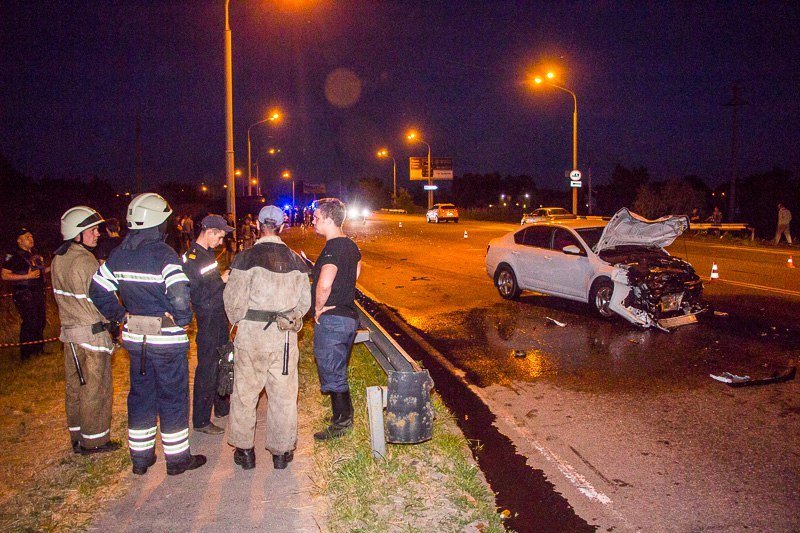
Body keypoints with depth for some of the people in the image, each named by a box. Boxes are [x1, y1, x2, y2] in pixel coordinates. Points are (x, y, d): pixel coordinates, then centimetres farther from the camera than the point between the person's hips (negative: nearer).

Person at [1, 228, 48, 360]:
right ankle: (26, 354, 2)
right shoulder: (15, 257, -11)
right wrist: (27, 276, -22)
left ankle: (38, 349, 28)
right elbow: (4, 275, -17)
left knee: (41, 321, 13)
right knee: (29, 323, -9)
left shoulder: (34, 255, 14)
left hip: (38, 293, 8)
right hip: (25, 295, -8)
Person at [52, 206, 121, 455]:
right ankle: (94, 440, 13)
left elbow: (61, 295, 13)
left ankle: (77, 436, 30)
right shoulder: (86, 262, -20)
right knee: (96, 388, 3)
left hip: (68, 330, 8)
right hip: (92, 332, -8)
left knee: (74, 385, 17)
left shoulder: (57, 259, 6)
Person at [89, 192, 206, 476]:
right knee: (173, 397, 6)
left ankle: (140, 457, 29)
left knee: (141, 394, 18)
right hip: (167, 339, -6)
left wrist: (121, 315, 14)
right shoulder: (164, 254, -18)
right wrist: (183, 321, -10)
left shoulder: (118, 254, 4)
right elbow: (180, 297, -28)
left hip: (134, 337, 6)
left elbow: (98, 291, 10)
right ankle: (177, 458, 18)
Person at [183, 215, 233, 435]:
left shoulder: (208, 254, 12)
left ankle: (222, 406, 36)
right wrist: (221, 280, -18)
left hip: (220, 316, 9)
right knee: (207, 369, -2)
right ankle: (201, 421, 9)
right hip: (207, 320, -9)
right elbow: (196, 295, -22)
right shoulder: (192, 258, -18)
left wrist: (227, 278, 9)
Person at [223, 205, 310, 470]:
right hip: (285, 337, 3)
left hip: (251, 334, -3)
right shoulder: (295, 260, 2)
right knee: (283, 394, 12)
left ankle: (245, 450, 23)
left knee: (245, 393, 13)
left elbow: (235, 300, -9)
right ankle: (281, 452, 22)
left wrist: (237, 321, 10)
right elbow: (305, 301, 5)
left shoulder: (246, 258, -10)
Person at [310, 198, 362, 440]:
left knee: (332, 374, 4)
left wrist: (318, 308, -18)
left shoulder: (332, 248, -21)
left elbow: (324, 284, -35)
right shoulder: (351, 245, 8)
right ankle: (341, 415, 34)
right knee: (337, 371, 22)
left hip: (331, 320, -9)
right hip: (349, 316, 9)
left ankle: (342, 422, 16)